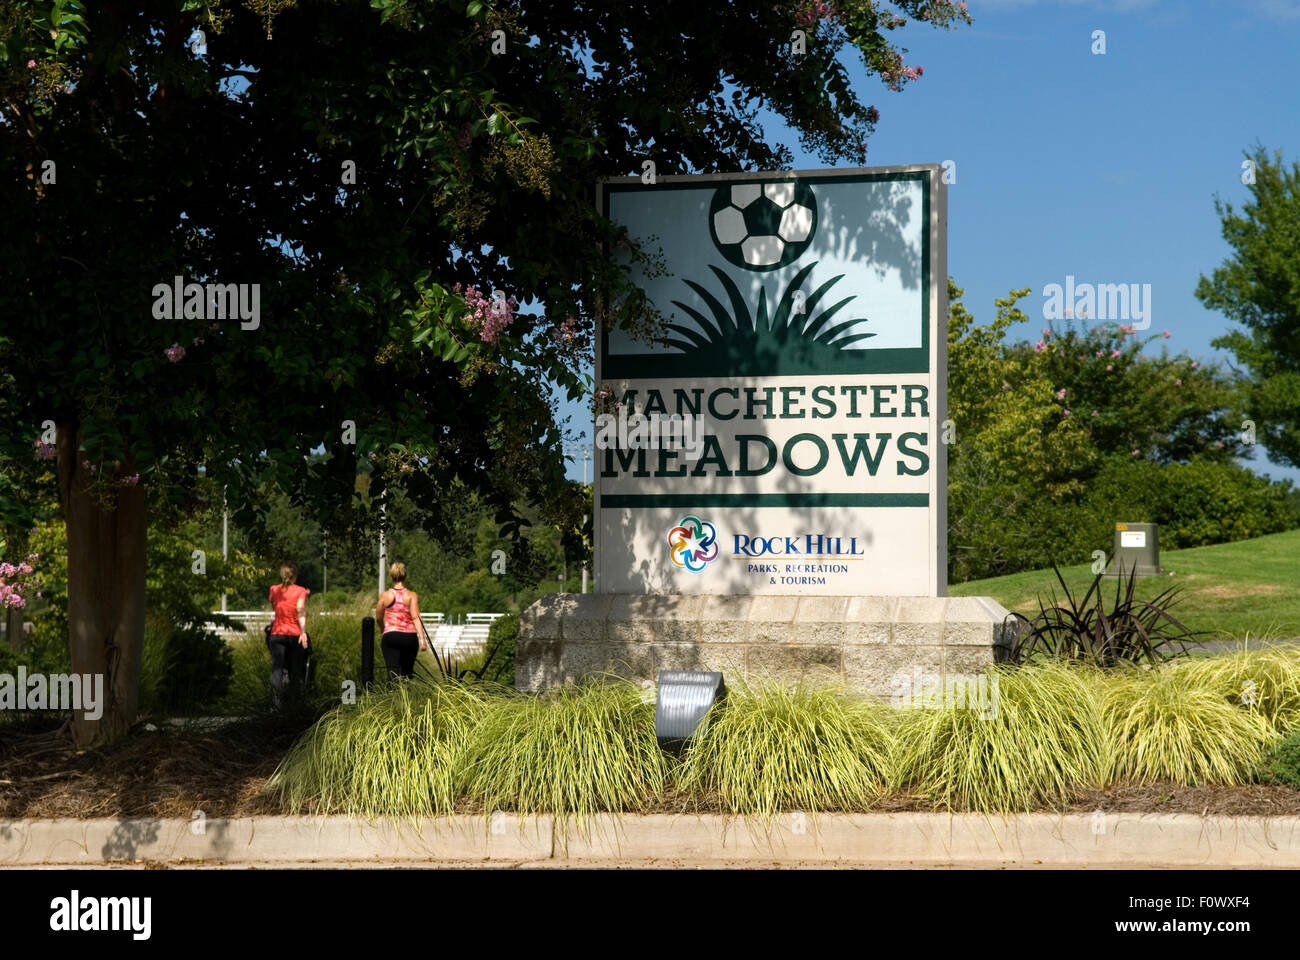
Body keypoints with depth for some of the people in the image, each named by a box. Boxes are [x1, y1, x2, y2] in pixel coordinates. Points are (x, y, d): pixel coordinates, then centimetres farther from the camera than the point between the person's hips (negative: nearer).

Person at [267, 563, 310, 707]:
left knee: (277, 667, -10)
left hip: (277, 634, 2)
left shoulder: (274, 590, 8)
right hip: (295, 634, -1)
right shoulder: (300, 590, -1)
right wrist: (303, 632, -19)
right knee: (295, 669, 11)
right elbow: (301, 611, -13)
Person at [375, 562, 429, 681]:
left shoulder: (385, 596, 5)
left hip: (390, 637, 0)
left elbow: (378, 619, 14)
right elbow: (415, 617, -10)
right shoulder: (412, 595, 1)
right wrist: (422, 638, -14)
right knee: (407, 672, 16)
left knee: (393, 673, -10)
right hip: (409, 637, 0)